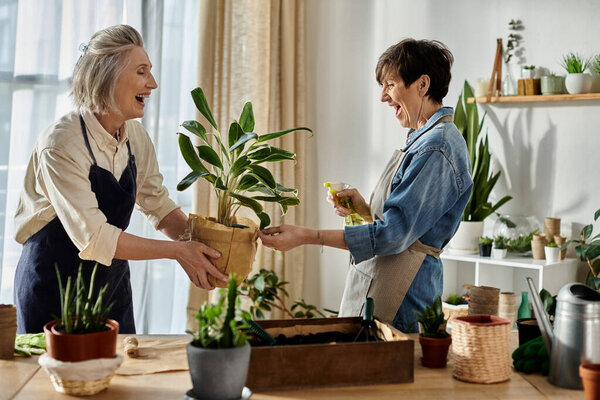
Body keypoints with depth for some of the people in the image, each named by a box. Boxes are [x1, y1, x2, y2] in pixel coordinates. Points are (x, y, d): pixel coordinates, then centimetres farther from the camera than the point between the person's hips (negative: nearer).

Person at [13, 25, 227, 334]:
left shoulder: (136, 137, -2)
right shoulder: (61, 143, -23)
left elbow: (160, 207, 6)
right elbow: (92, 239, -26)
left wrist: (198, 242, -12)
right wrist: (177, 251, -25)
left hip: (112, 282, 6)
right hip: (53, 287, -6)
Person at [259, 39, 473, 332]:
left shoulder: (437, 149, -16)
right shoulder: (422, 139, 16)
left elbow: (394, 234, -22)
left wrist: (307, 236, -23)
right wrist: (365, 209, 4)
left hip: (400, 295, -10)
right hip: (372, 279, 10)